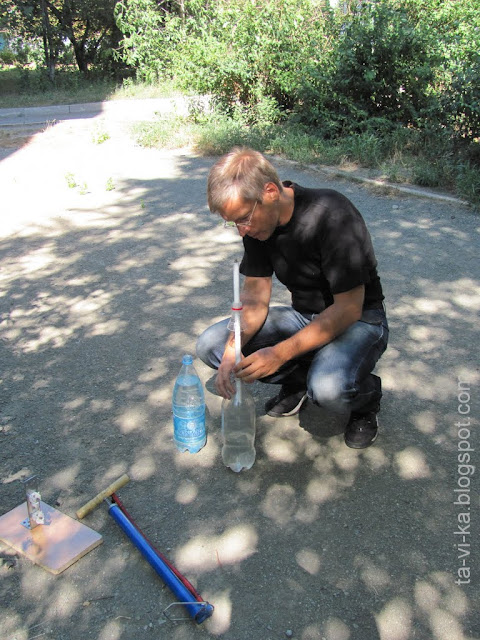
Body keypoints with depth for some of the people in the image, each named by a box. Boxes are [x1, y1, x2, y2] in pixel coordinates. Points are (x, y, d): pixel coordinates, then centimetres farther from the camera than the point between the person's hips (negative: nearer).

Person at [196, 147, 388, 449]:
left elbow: (349, 308, -27)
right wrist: (234, 347, -21)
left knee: (328, 388, -38)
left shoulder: (331, 214, -28)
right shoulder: (257, 222, -6)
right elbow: (256, 291, -2)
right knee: (210, 345, -9)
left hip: (359, 319, -6)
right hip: (304, 315, 6)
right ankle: (298, 380, 7)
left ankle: (368, 394, -1)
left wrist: (281, 352, -33)